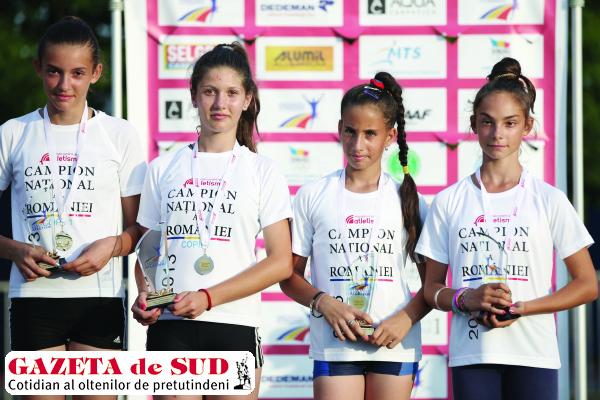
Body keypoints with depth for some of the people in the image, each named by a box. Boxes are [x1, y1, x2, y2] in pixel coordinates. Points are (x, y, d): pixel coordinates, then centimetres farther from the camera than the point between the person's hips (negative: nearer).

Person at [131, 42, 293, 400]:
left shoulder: (263, 171, 6)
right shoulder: (163, 169, 12)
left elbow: (281, 262, 0)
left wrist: (208, 297, -11)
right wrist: (145, 295, -7)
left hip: (235, 326, -1)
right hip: (170, 326, 1)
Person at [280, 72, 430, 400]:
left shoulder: (408, 200, 8)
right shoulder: (312, 197, 6)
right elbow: (290, 276, 7)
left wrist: (406, 318, -9)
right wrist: (323, 303, -12)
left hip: (394, 345, 1)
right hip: (334, 345, -1)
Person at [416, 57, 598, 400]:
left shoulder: (549, 200, 2)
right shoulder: (449, 202, 6)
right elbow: (432, 288, 10)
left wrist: (520, 308, -11)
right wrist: (467, 298, -12)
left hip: (533, 356, -1)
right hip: (471, 355, 1)